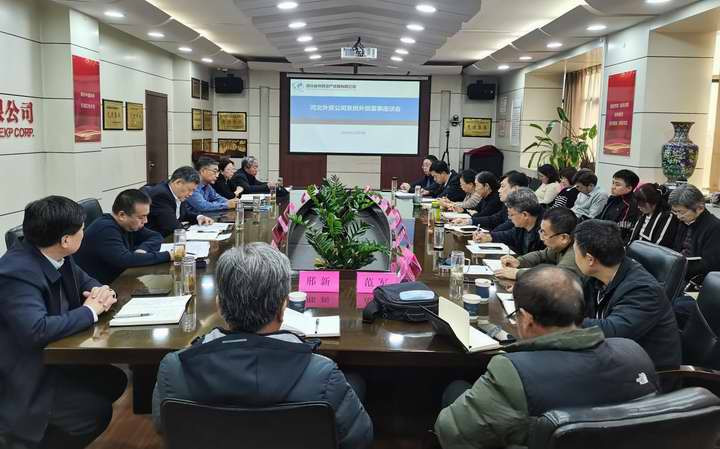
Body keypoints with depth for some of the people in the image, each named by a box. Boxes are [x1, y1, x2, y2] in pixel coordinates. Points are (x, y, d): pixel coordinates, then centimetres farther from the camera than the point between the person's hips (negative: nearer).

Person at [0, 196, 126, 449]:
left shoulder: (53, 255, -4)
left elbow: (84, 281, 13)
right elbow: (36, 330, -42)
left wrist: (101, 292, -12)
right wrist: (89, 311, -27)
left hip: (50, 356, 9)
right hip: (22, 375, -9)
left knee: (114, 381, 7)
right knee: (97, 412, -12)